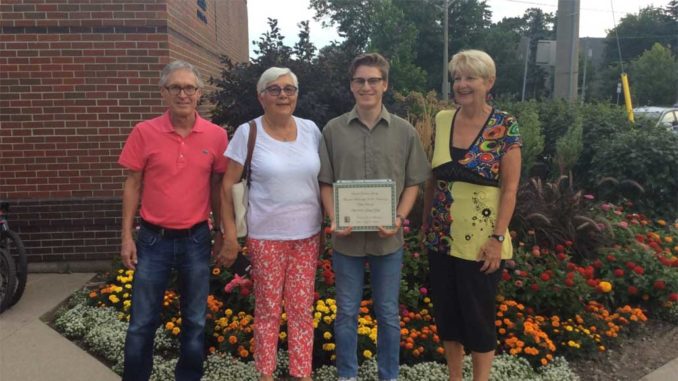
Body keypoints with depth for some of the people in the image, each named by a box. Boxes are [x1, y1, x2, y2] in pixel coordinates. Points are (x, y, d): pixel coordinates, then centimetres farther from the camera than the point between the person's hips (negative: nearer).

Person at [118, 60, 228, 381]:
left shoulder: (216, 135, -2)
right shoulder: (144, 132, -4)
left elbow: (217, 187, 6)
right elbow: (132, 186, 0)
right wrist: (127, 237, -2)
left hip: (196, 239, 1)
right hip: (153, 239, -1)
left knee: (196, 322, 13)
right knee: (142, 323, 9)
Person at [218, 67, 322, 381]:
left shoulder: (310, 129, 3)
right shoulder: (248, 133, -7)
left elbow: (323, 179, 12)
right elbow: (227, 186, -5)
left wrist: (325, 225, 10)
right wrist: (230, 235, -7)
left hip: (307, 235, 3)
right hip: (266, 237, -3)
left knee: (302, 309, 10)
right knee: (268, 310, 9)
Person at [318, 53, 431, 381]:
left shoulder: (405, 131, 0)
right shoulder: (333, 130, -1)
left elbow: (413, 183, 4)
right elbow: (326, 183, 3)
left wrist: (399, 218, -11)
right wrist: (333, 219, -11)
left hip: (388, 239, 0)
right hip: (347, 238, 0)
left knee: (388, 314, 14)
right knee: (346, 312, 13)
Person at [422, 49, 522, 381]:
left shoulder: (505, 126, -9)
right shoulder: (442, 120, 3)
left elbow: (510, 187, -10)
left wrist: (498, 238, -15)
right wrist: (425, 222, 10)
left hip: (479, 238, -4)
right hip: (441, 237, 5)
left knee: (478, 314, 7)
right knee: (445, 311, 14)